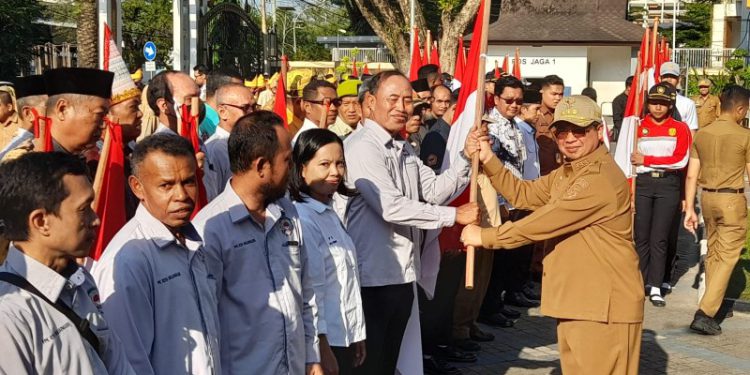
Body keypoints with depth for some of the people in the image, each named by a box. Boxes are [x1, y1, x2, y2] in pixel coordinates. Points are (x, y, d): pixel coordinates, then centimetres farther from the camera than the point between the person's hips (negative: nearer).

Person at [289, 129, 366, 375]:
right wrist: (321, 348, -18)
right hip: (325, 340, -8)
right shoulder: (301, 219, -17)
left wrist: (357, 336, 15)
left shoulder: (330, 214, 11)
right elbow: (311, 288, -18)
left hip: (344, 337, 8)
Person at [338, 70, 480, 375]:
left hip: (402, 274, 9)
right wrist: (454, 215, -17)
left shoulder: (404, 149, 16)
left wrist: (467, 157, -7)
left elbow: (434, 190, 7)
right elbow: (392, 207, -22)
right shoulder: (362, 146, -16)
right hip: (372, 277, -9)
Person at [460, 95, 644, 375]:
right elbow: (523, 194, 12)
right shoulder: (566, 173, 15)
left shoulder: (601, 179, -21)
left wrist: (485, 236, -14)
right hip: (574, 300, 10)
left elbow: (546, 221, -21)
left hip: (604, 305, -10)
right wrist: (489, 160, -2)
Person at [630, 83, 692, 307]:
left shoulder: (680, 128, 3)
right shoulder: (638, 127, 5)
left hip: (668, 185, -1)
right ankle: (641, 284, 13)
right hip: (643, 183, 1)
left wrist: (646, 160, -10)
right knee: (641, 237, 3)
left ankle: (655, 288, 4)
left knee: (659, 238, -1)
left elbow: (680, 160, -10)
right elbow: (632, 160, 3)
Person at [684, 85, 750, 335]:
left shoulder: (702, 134, 5)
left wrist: (689, 208, 8)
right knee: (727, 257, -3)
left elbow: (692, 175, 4)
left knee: (713, 253, 19)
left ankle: (714, 306, 30)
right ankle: (705, 313, -11)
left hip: (707, 197, 6)